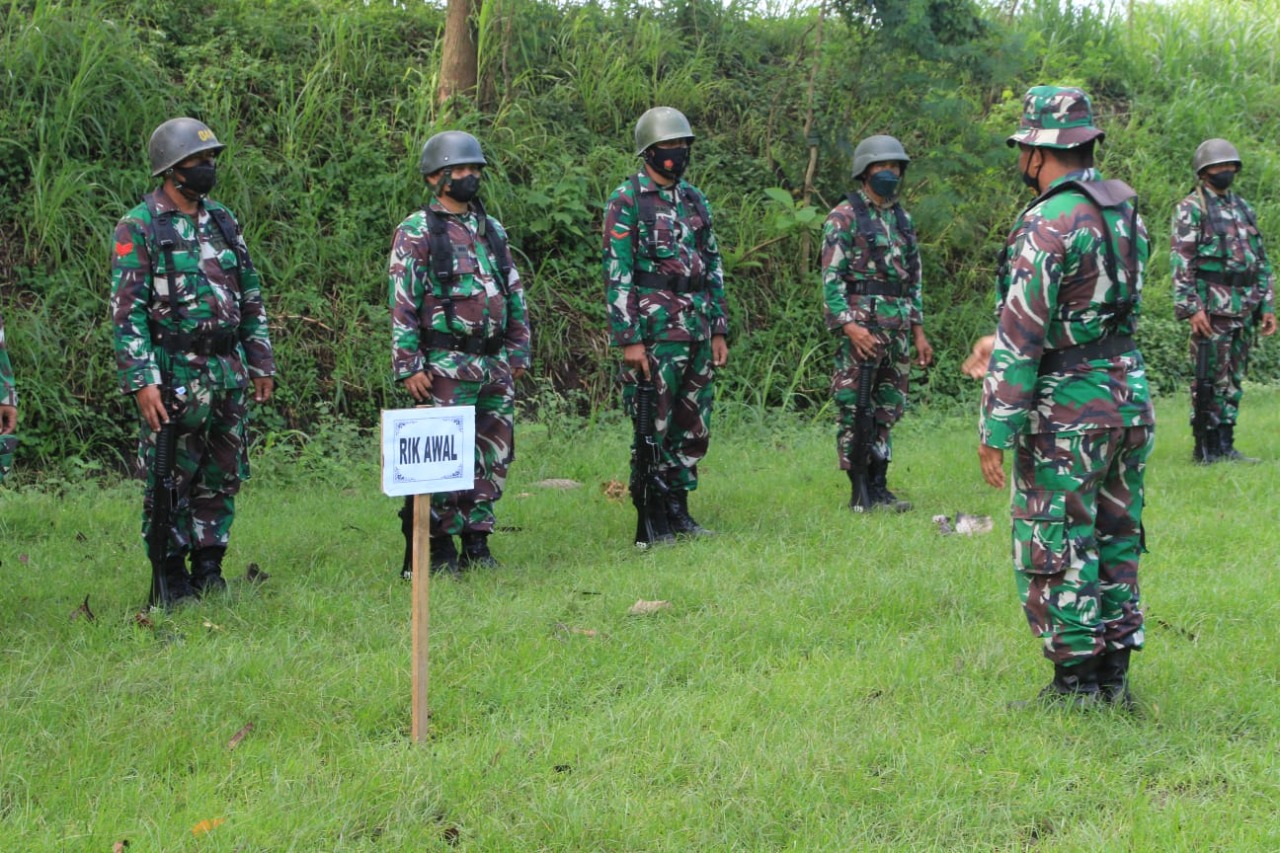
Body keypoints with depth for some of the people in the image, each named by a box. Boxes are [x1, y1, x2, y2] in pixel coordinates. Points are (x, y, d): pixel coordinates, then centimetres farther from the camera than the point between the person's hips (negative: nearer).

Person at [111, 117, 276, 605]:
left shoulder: (223, 221, 12)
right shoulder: (138, 229, -7)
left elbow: (251, 298, 18)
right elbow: (127, 311, -12)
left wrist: (260, 363, 14)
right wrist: (141, 381, -18)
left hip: (228, 372, 6)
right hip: (174, 376, -6)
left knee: (223, 476, 9)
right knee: (170, 480, 0)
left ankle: (208, 567, 20)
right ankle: (171, 578, 8)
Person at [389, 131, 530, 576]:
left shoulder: (492, 229, 15)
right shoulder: (416, 232, -4)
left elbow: (515, 296, 20)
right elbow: (403, 303, -8)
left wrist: (518, 351, 15)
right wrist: (408, 366, -14)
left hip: (496, 366, 6)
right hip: (447, 367, -6)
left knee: (493, 457, 8)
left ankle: (476, 541, 17)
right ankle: (439, 546, 4)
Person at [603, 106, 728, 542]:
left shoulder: (695, 199, 15)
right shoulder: (626, 202, -6)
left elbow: (713, 267, 18)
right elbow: (617, 274, -11)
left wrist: (719, 330, 13)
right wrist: (628, 339, -16)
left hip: (697, 328, 7)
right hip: (655, 331, -7)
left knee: (694, 426, 10)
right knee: (653, 426, -4)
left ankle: (678, 510, 20)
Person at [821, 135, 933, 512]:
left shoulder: (902, 218, 16)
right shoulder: (845, 216, -5)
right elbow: (831, 276, -11)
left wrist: (919, 332, 16)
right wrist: (849, 325, -21)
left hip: (899, 326, 7)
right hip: (861, 323, -7)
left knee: (888, 410, 9)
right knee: (854, 410, -5)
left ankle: (879, 487, 15)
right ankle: (859, 493, 0)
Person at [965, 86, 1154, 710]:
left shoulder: (1048, 226, -17)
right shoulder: (1126, 211, 8)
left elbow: (1023, 338, -19)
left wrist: (996, 430, -15)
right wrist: (1002, 339, 22)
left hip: (1067, 410, -8)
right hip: (1130, 395, 8)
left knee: (1055, 554, 1)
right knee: (1115, 542, 14)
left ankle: (1076, 686, 5)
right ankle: (1113, 678, 20)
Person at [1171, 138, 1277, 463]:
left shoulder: (1243, 208, 18)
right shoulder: (1191, 209, -3)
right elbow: (1180, 260, -11)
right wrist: (1191, 308, -19)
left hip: (1244, 310, 7)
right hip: (1212, 309, -7)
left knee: (1233, 381, 9)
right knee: (1211, 379, -5)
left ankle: (1225, 445, 14)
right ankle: (1206, 448, 0)